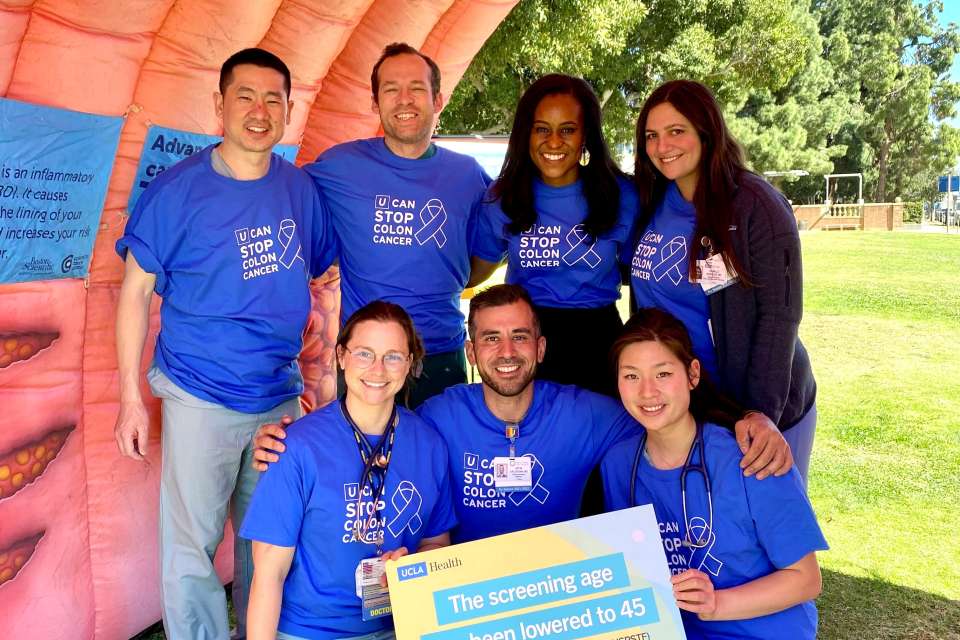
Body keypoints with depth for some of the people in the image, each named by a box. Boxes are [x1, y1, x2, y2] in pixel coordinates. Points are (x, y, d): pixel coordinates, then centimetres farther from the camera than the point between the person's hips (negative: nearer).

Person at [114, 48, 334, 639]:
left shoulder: (300, 188, 1)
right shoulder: (178, 189, -9)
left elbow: (319, 271, 13)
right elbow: (136, 291, -4)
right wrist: (131, 396, -6)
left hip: (282, 396, 4)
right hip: (200, 399, -3)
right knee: (190, 552, 3)